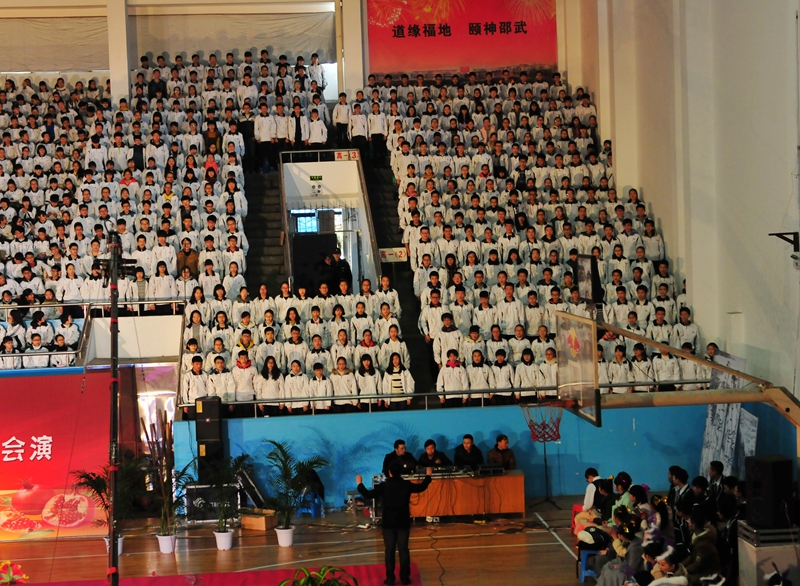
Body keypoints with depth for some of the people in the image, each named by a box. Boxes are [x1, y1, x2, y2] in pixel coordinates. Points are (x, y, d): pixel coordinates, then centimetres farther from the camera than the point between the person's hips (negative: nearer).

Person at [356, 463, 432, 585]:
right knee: (403, 549, 6)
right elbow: (421, 487, 13)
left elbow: (368, 495, -9)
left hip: (389, 523, -2)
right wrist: (428, 476, 31)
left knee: (390, 550, 4)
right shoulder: (407, 485, -4)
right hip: (403, 522, 2)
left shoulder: (384, 486, -11)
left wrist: (360, 484, 6)